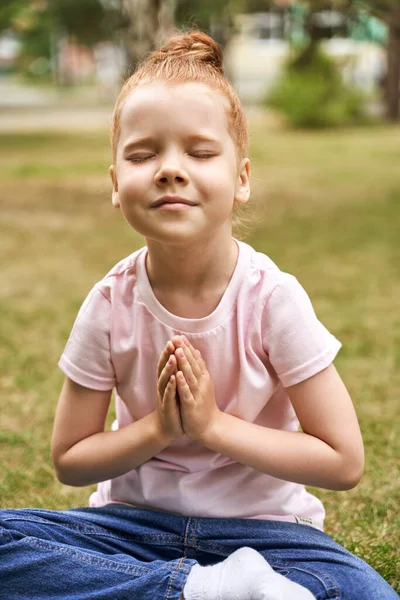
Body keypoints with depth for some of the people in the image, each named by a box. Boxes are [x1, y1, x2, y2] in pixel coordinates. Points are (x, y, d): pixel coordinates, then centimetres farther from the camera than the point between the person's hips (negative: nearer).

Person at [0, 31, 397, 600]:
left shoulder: (273, 298, -15)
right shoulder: (110, 305, -9)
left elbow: (344, 462, -13)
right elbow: (69, 460, 0)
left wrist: (214, 425, -19)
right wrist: (157, 428, -17)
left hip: (258, 526, -1)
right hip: (134, 521, 2)